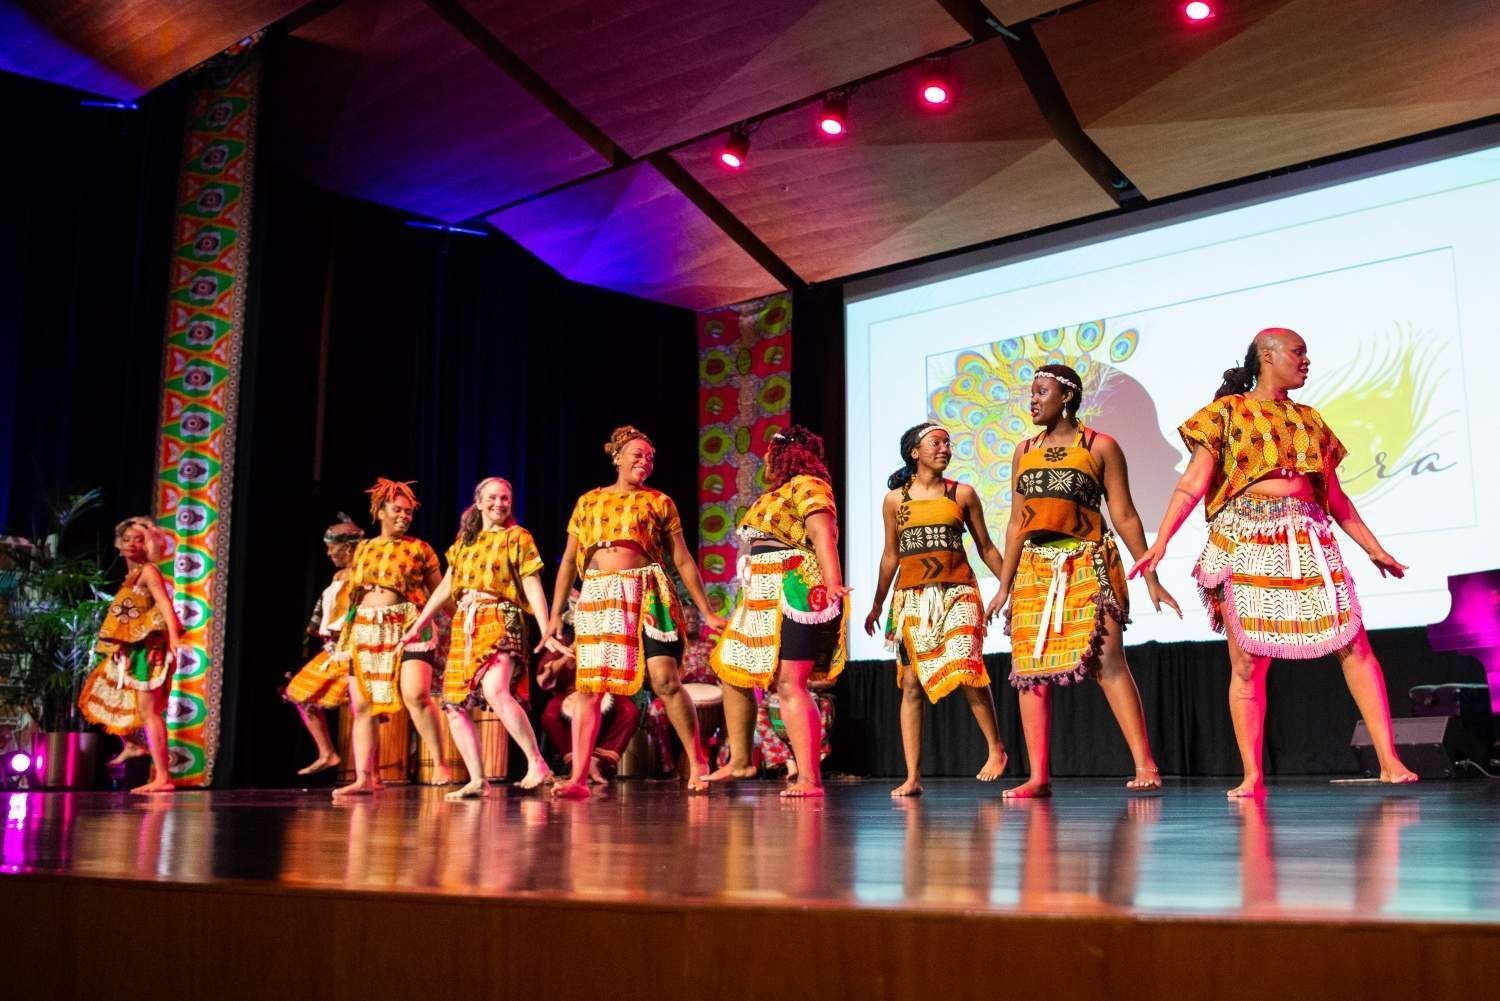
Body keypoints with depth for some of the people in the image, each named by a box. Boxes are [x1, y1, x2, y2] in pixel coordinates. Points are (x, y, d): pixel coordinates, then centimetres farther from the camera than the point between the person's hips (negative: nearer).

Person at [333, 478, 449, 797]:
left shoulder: (419, 549, 6)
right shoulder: (363, 549, 16)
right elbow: (352, 596, 20)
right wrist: (344, 640, 16)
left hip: (408, 629, -4)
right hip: (365, 631, 5)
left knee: (416, 695, -22)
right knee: (362, 706, 2)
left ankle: (440, 765, -11)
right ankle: (364, 778, 7)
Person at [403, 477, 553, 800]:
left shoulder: (517, 537, 5)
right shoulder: (464, 539, 19)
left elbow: (533, 588, -2)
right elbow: (445, 587, 23)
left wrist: (546, 633, -13)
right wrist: (417, 626, 20)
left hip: (500, 621, -6)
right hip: (463, 627, 6)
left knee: (495, 691, -29)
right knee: (454, 706, -1)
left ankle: (537, 764, -24)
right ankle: (476, 781, 3)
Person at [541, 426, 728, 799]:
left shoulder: (658, 502, 10)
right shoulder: (589, 501, 15)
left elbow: (683, 560, 9)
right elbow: (568, 561, 16)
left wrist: (707, 612, 6)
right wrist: (555, 614, 11)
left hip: (647, 596, -2)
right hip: (598, 599, 2)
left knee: (665, 680, -10)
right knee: (589, 689, -1)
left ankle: (697, 762, 4)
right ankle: (578, 778, 3)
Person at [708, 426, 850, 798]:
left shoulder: (808, 485, -5)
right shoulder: (774, 494, 24)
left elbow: (822, 534, -19)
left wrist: (833, 585, -32)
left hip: (795, 596, -11)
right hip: (763, 600, 11)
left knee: (788, 684, -17)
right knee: (731, 672, 16)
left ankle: (809, 778, -17)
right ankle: (739, 760, 26)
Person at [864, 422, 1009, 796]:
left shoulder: (962, 494, 6)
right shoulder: (894, 500, 9)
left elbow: (986, 548, 11)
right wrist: (877, 605, 15)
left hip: (957, 594, -1)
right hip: (912, 598, 2)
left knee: (966, 669, -18)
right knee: (911, 683, -2)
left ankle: (995, 748, 5)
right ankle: (913, 777, 2)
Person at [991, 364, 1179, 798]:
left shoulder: (1100, 446, 2)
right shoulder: (1025, 451, 15)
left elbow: (1125, 516, 0)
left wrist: (1151, 578, -3)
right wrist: (1004, 586, 13)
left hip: (1088, 566, -5)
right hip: (1035, 569, 5)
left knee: (1107, 660, -15)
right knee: (1030, 669, -1)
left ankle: (1145, 766, -12)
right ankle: (1039, 777, 3)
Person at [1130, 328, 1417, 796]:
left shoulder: (1308, 420, 20)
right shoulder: (1228, 412, 7)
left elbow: (1336, 497, 24)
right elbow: (1192, 484, -1)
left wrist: (1373, 547, 22)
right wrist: (1159, 543, -10)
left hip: (1308, 541, 4)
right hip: (1244, 542, -4)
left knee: (1355, 647, -6)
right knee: (1247, 663, -4)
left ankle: (1389, 761, -2)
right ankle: (1252, 777, 2)